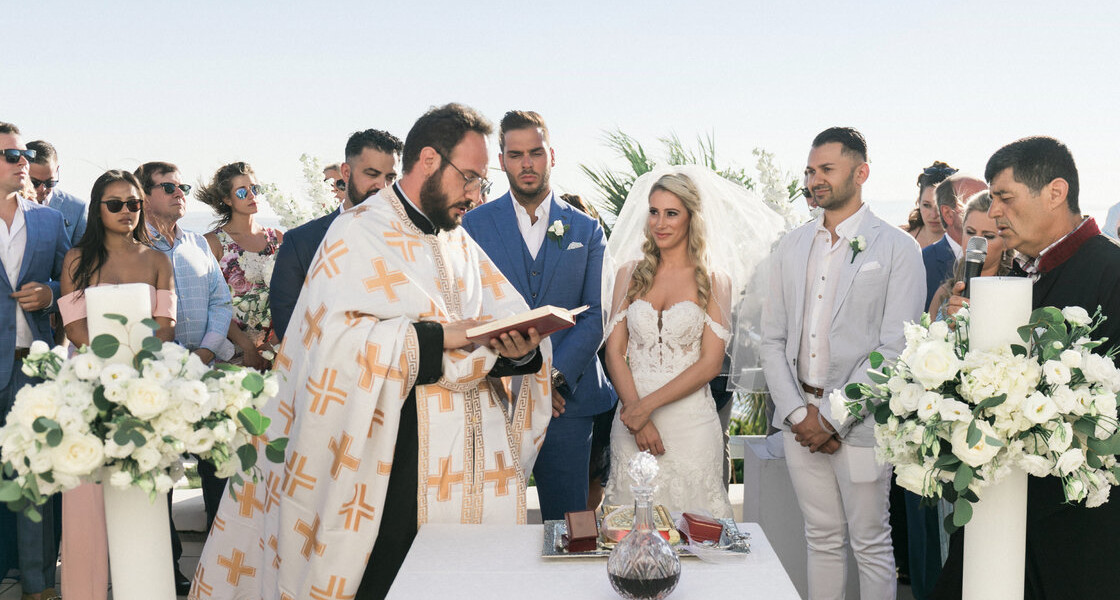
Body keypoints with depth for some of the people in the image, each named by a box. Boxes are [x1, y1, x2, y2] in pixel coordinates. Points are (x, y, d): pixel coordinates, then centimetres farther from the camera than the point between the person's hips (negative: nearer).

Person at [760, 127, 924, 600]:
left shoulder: (897, 249, -4)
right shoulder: (792, 247, 10)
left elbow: (894, 349, -11)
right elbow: (773, 338, 8)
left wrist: (835, 417, -14)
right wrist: (799, 412, -4)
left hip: (859, 421, -4)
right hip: (799, 418, 4)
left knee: (870, 545, 6)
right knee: (822, 539, 13)